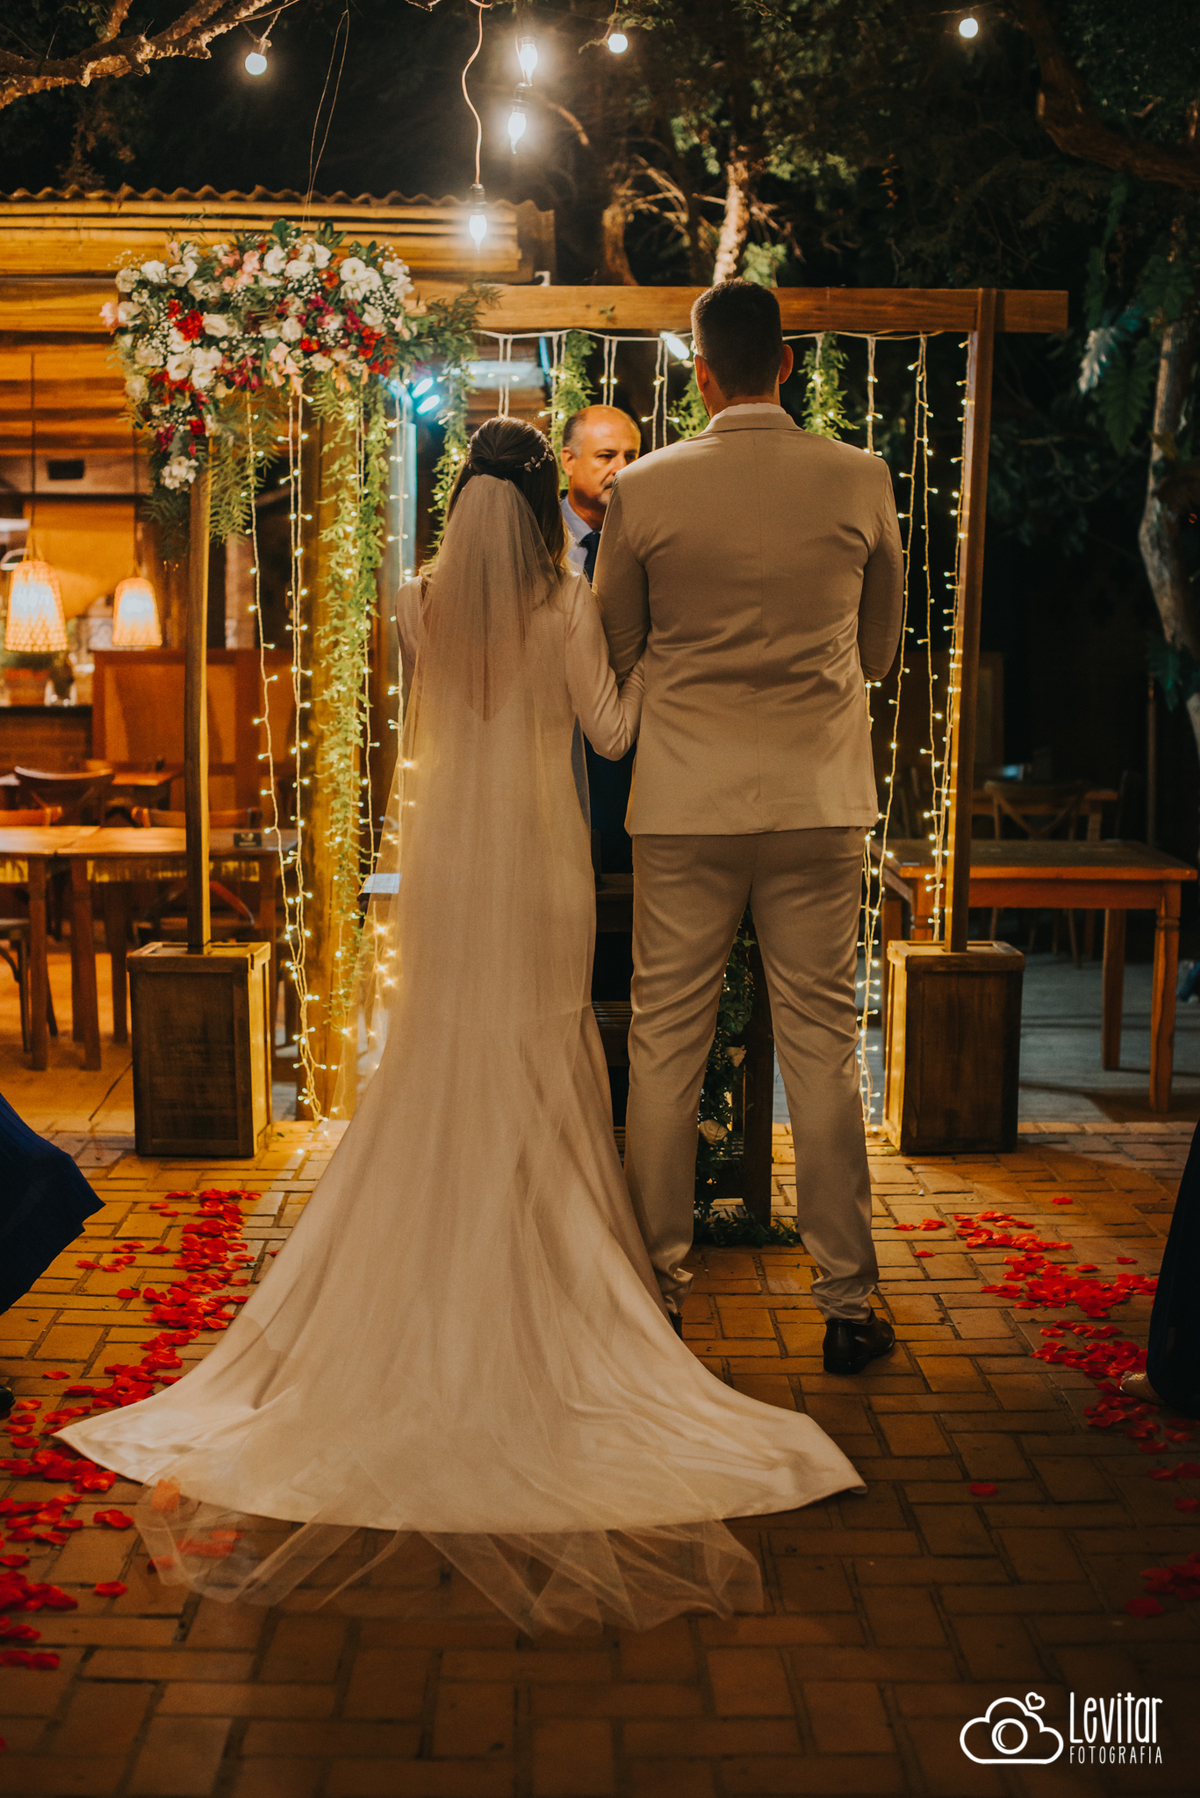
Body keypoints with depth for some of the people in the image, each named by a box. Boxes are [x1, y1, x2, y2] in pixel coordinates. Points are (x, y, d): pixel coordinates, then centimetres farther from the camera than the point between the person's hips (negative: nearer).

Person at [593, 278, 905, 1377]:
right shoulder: (860, 481, -2)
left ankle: (659, 1287, 18)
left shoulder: (645, 489, -4)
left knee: (665, 1045, 8)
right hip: (821, 801, 1)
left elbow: (617, 645, 9)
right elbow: (881, 649, 10)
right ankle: (848, 1302, 13)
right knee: (822, 1046, 6)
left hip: (687, 801, -1)